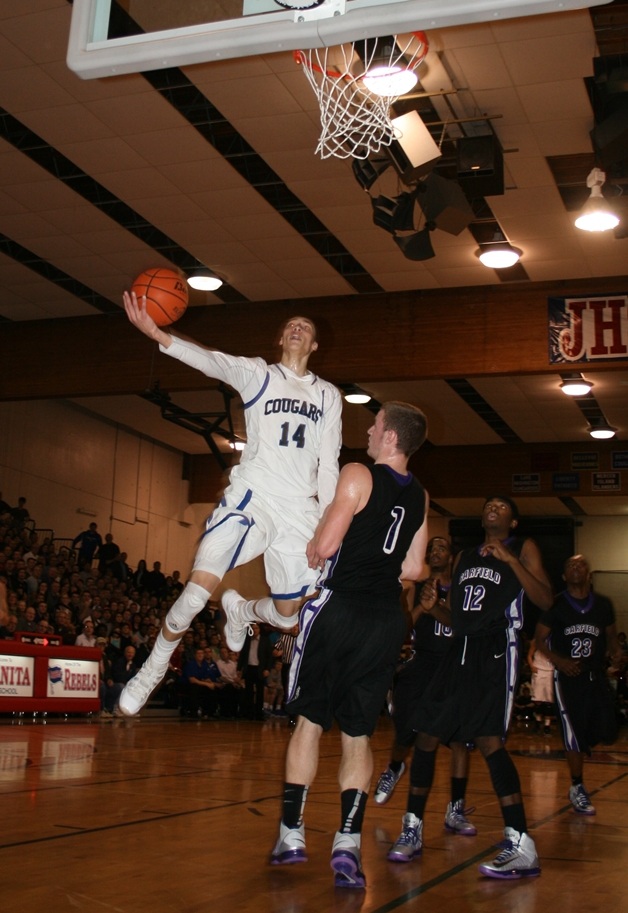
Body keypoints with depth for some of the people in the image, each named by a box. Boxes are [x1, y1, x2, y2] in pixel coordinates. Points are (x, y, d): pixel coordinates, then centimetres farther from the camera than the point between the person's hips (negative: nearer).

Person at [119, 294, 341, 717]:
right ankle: (155, 666, 4)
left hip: (300, 509, 3)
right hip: (252, 495, -3)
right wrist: (157, 334, -31)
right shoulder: (258, 373, 6)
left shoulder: (329, 395, 15)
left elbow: (329, 463, 13)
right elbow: (213, 361, -13)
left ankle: (241, 611, 41)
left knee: (286, 615, 5)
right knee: (200, 585, -19)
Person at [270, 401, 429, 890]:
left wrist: (310, 555, 7)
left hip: (340, 608, -4)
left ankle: (292, 833, 13)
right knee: (358, 735, 8)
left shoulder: (358, 476, -8)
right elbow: (412, 570, 13)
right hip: (388, 619, 5)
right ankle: (348, 842, -1)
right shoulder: (420, 496, 11)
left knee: (309, 719, 8)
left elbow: (324, 546, -14)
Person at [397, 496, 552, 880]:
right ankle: (414, 829, 18)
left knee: (488, 739, -21)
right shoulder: (464, 557, 21)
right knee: (427, 735, 5)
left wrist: (510, 560, -17)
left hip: (497, 651, -7)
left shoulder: (524, 549, 5)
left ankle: (523, 847, -19)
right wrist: (433, 601, 6)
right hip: (461, 649, 7)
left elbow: (545, 600, -8)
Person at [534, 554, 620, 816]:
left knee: (605, 730, -5)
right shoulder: (556, 605, -3)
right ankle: (577, 788, 13)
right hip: (567, 676, -3)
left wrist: (615, 649, -7)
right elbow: (539, 639, -1)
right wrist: (559, 661, -16)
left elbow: (611, 635, 17)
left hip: (596, 675, 3)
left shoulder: (603, 605, 6)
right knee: (574, 733, -4)